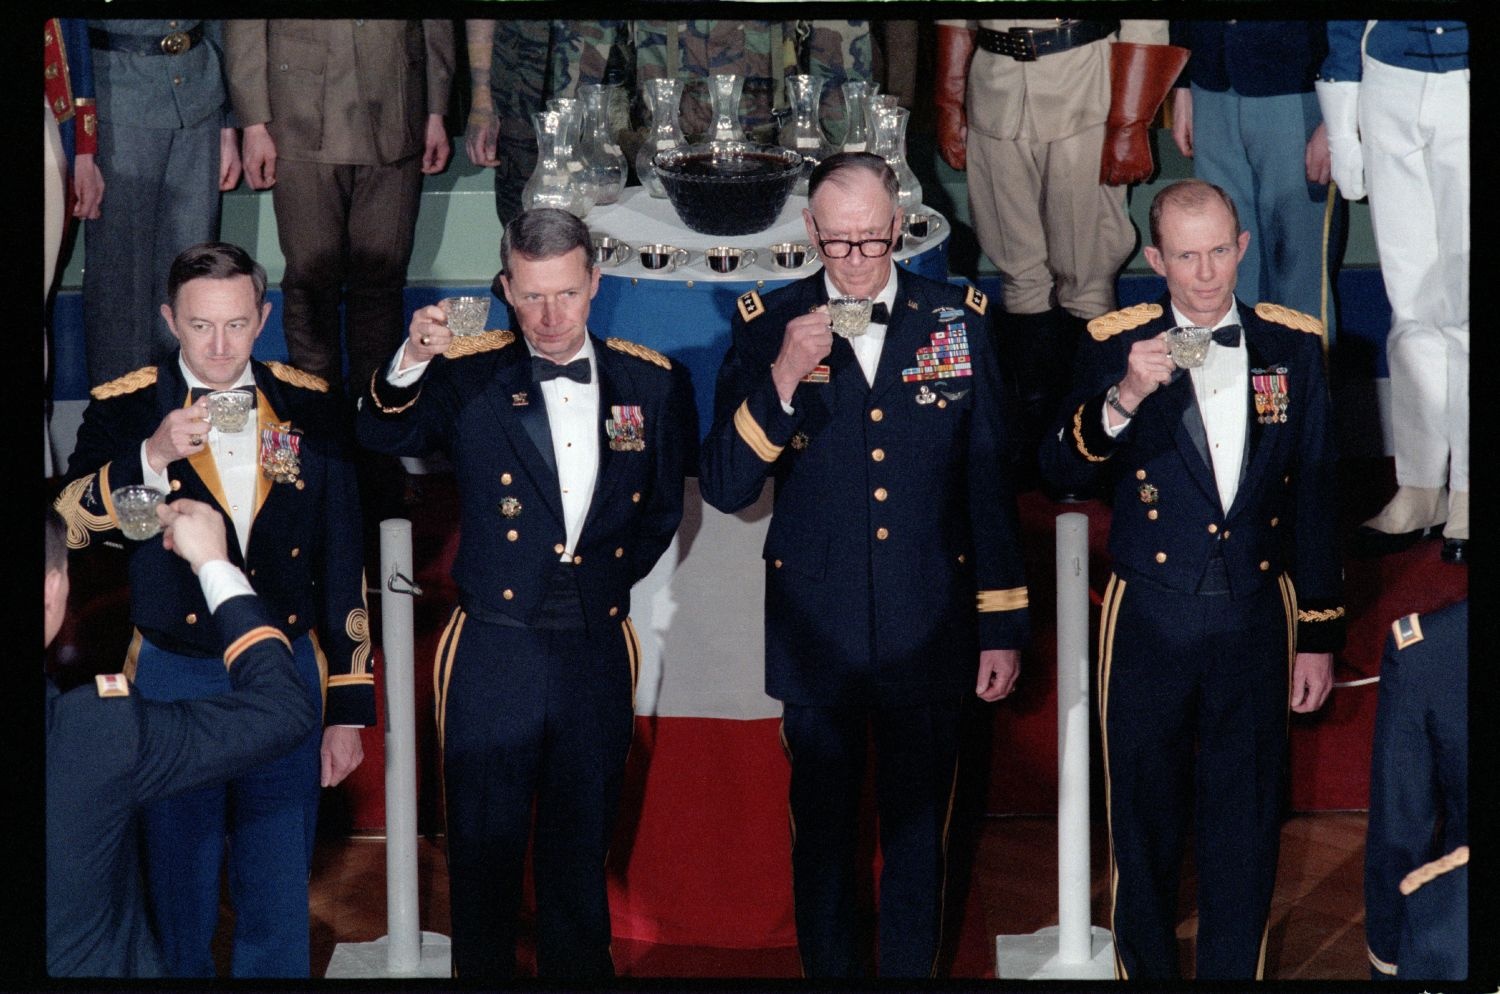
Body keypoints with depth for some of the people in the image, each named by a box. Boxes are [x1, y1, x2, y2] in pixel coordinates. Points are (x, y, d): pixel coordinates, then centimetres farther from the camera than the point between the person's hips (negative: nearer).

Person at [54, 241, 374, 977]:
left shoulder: (308, 408, 1)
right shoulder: (123, 410, -5)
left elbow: (342, 564, 5)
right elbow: (67, 527, -19)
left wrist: (349, 707, 5)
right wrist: (152, 457, -34)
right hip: (173, 679, -1)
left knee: (278, 899, 10)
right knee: (180, 896, 11)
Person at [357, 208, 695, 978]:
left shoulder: (653, 382, 3)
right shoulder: (468, 377, -3)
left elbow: (664, 508, 14)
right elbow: (384, 437, -18)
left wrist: (610, 577, 8)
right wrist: (410, 364, -35)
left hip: (596, 651, 2)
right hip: (494, 649, -2)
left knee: (581, 848, 15)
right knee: (484, 846, 7)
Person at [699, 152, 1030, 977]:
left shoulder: (956, 320, -1)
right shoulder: (767, 328, -4)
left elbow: (989, 483, 4)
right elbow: (723, 490, -10)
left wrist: (1002, 628, 4)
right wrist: (783, 379, -23)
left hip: (929, 632, 1)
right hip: (816, 633, -1)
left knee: (918, 833, 12)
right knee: (823, 833, 12)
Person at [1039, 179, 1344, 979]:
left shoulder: (1292, 346, 0)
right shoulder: (1117, 345, -5)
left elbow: (1314, 500, 5)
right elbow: (1060, 471, -12)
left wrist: (1320, 635, 6)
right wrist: (1121, 399, -30)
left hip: (1256, 622, 1)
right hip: (1149, 620, -1)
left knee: (1244, 828, 9)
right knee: (1145, 825, 12)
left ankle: (1235, 970, 25)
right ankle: (1143, 969, 30)